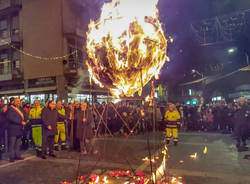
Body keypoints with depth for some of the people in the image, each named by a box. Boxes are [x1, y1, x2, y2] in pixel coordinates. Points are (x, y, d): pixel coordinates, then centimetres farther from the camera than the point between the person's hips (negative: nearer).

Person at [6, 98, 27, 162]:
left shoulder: (21, 109, 16)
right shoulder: (11, 109, -7)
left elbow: (25, 116, 15)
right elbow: (10, 118, -18)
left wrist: (24, 121, -7)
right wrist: (20, 122, -20)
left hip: (20, 129, 7)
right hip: (13, 129, -7)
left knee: (18, 144, 13)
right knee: (12, 144, -1)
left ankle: (17, 155, 20)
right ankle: (12, 157, 6)